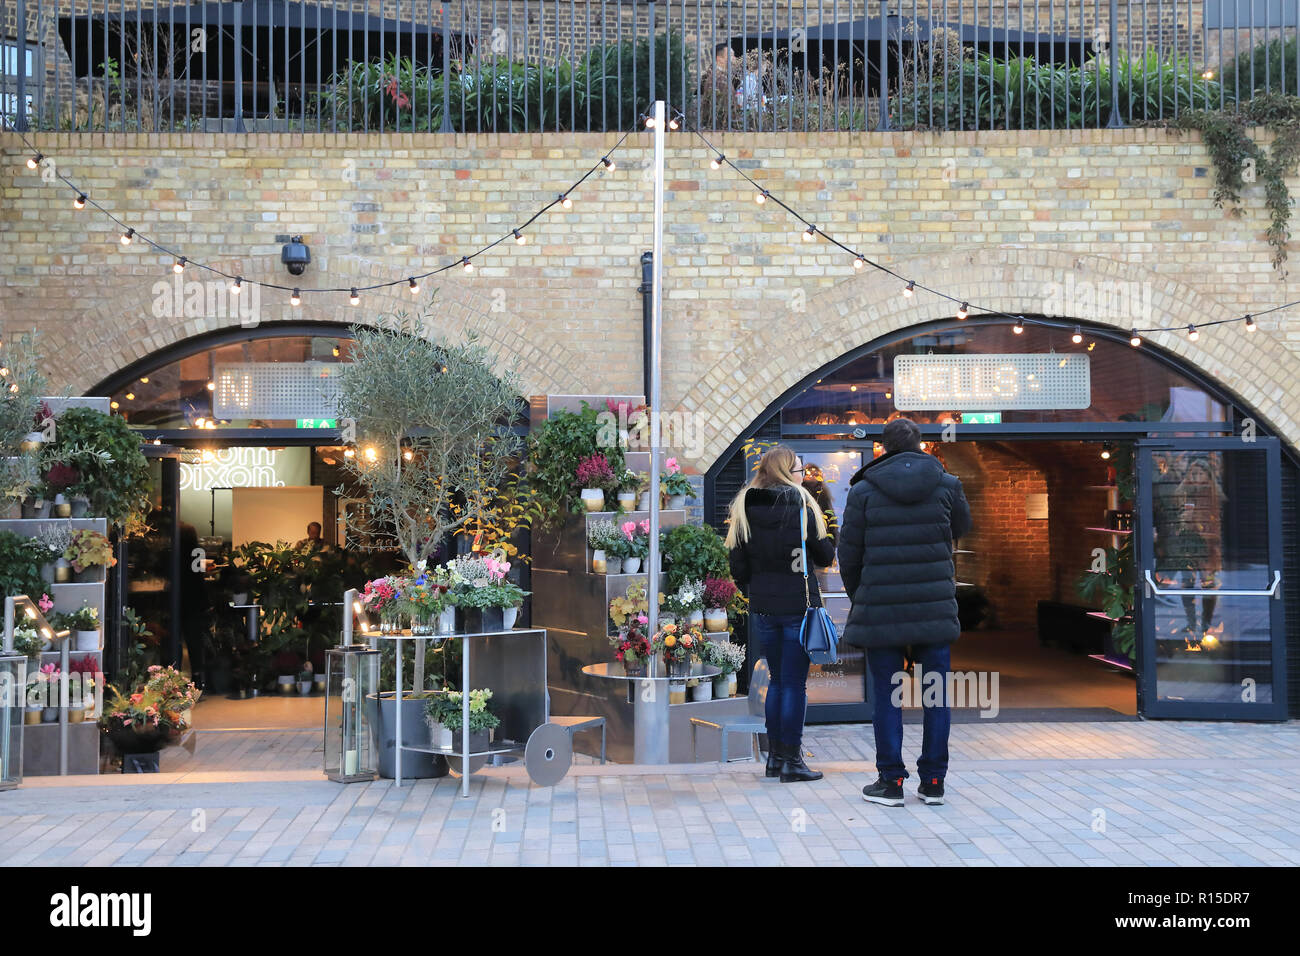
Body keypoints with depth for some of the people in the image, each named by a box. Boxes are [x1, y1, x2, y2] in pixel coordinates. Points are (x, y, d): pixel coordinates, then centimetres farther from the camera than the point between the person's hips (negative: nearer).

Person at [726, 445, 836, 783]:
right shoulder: (802, 508, -9)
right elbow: (826, 556, -1)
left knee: (777, 679, 16)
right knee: (795, 683, 2)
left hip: (762, 607, 4)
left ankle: (774, 755, 20)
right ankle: (791, 761, 4)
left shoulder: (743, 511, 2)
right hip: (798, 606, -4)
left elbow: (738, 565, 3)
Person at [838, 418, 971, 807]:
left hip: (881, 608, -2)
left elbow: (849, 553, 1)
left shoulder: (864, 491, -3)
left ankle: (891, 781, 9)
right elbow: (962, 527, 21)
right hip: (935, 606, 2)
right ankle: (933, 781, 12)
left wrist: (858, 596, 16)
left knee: (886, 694, 5)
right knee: (936, 693, 8)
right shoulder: (946, 485, 2)